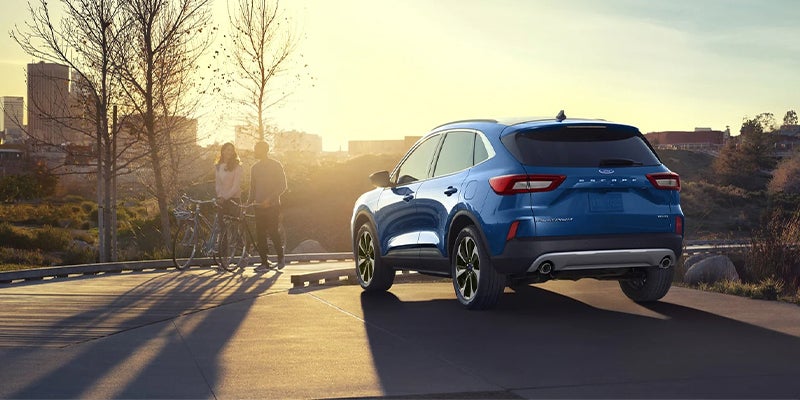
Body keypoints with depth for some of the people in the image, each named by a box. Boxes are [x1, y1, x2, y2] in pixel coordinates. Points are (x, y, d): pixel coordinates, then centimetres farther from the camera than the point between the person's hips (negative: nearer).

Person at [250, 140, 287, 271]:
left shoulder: (276, 165, -1)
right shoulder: (254, 167, 15)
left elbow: (282, 186, -5)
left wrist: (269, 199, -15)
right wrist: (251, 200, 6)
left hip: (272, 205, -5)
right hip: (259, 206, 5)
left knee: (274, 232, -8)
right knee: (260, 235, 0)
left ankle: (281, 259, 10)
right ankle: (264, 262, 4)